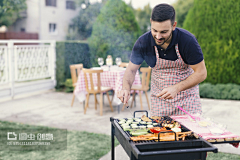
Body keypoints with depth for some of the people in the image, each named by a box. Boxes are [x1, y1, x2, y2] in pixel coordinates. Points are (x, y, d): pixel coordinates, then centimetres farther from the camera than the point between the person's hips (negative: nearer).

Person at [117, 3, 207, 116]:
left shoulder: (188, 40, -24)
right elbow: (131, 69, -6)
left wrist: (176, 88, -29)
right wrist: (126, 88, -26)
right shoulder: (143, 42, -19)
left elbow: (201, 73, -17)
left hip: (186, 92, -1)